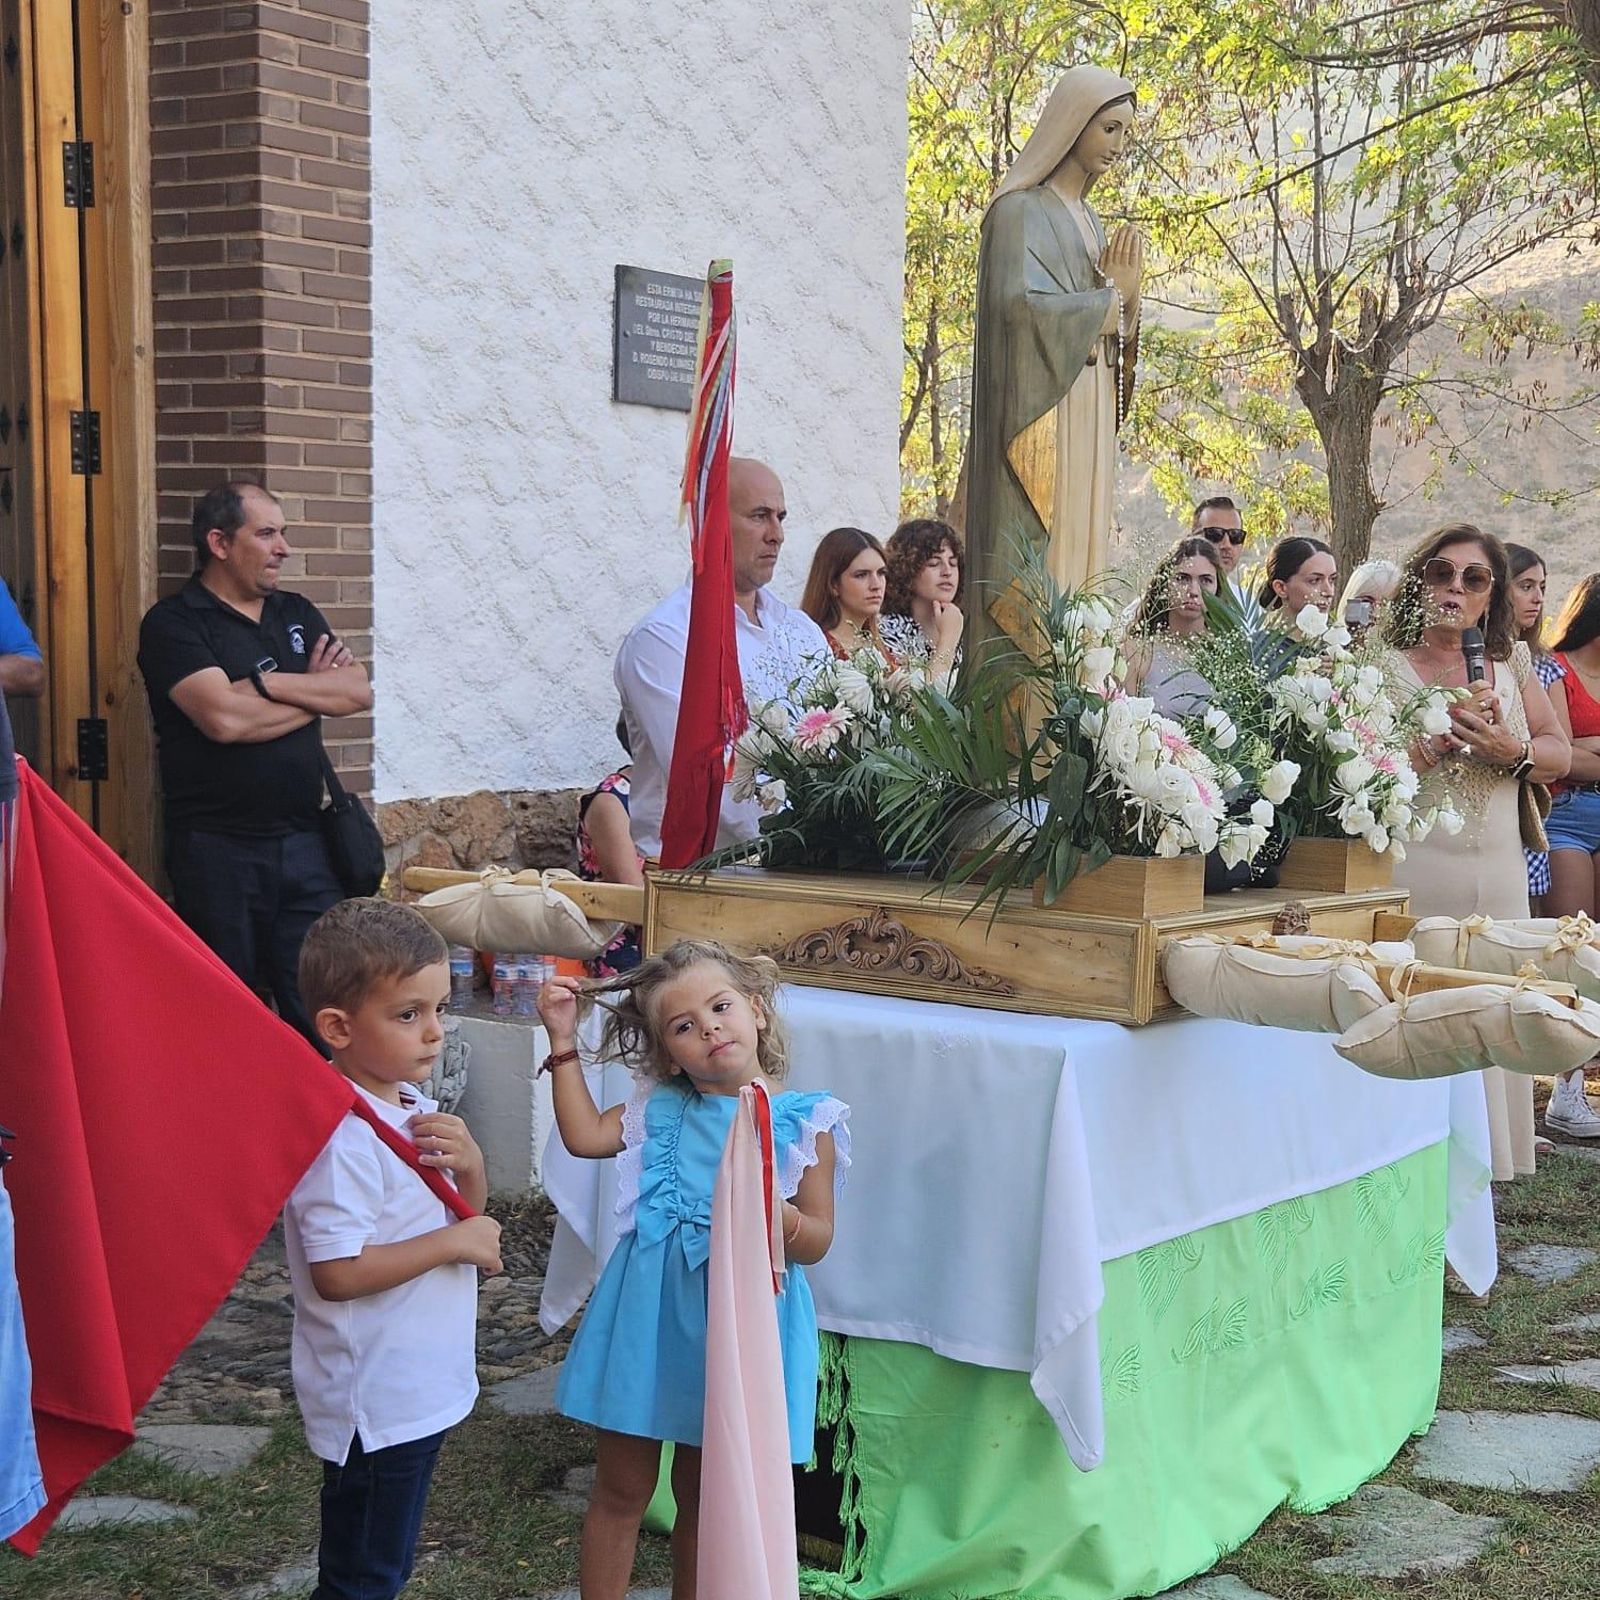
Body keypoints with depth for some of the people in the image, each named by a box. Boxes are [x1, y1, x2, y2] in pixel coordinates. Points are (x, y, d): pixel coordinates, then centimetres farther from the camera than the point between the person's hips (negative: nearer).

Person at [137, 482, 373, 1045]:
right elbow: (224, 719, -19)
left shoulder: (297, 614, 15)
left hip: (304, 843, 5)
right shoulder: (173, 623, -4)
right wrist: (316, 693, -3)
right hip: (217, 847, -5)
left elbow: (360, 692, 2)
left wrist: (269, 683, -10)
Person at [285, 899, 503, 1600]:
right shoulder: (344, 1138, -24)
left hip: (422, 1383, 9)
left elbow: (469, 1219, 13)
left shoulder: (416, 1108, 4)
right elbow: (336, 1273, -29)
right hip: (374, 1402, -9)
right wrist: (451, 1241, -22)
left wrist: (470, 1162, -8)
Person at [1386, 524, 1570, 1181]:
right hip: (1409, 869, -4)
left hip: (1497, 873, 4)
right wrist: (1449, 725, -18)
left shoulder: (1511, 660, 12)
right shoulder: (1383, 663, -1)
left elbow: (1558, 754, 11)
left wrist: (1510, 751, -9)